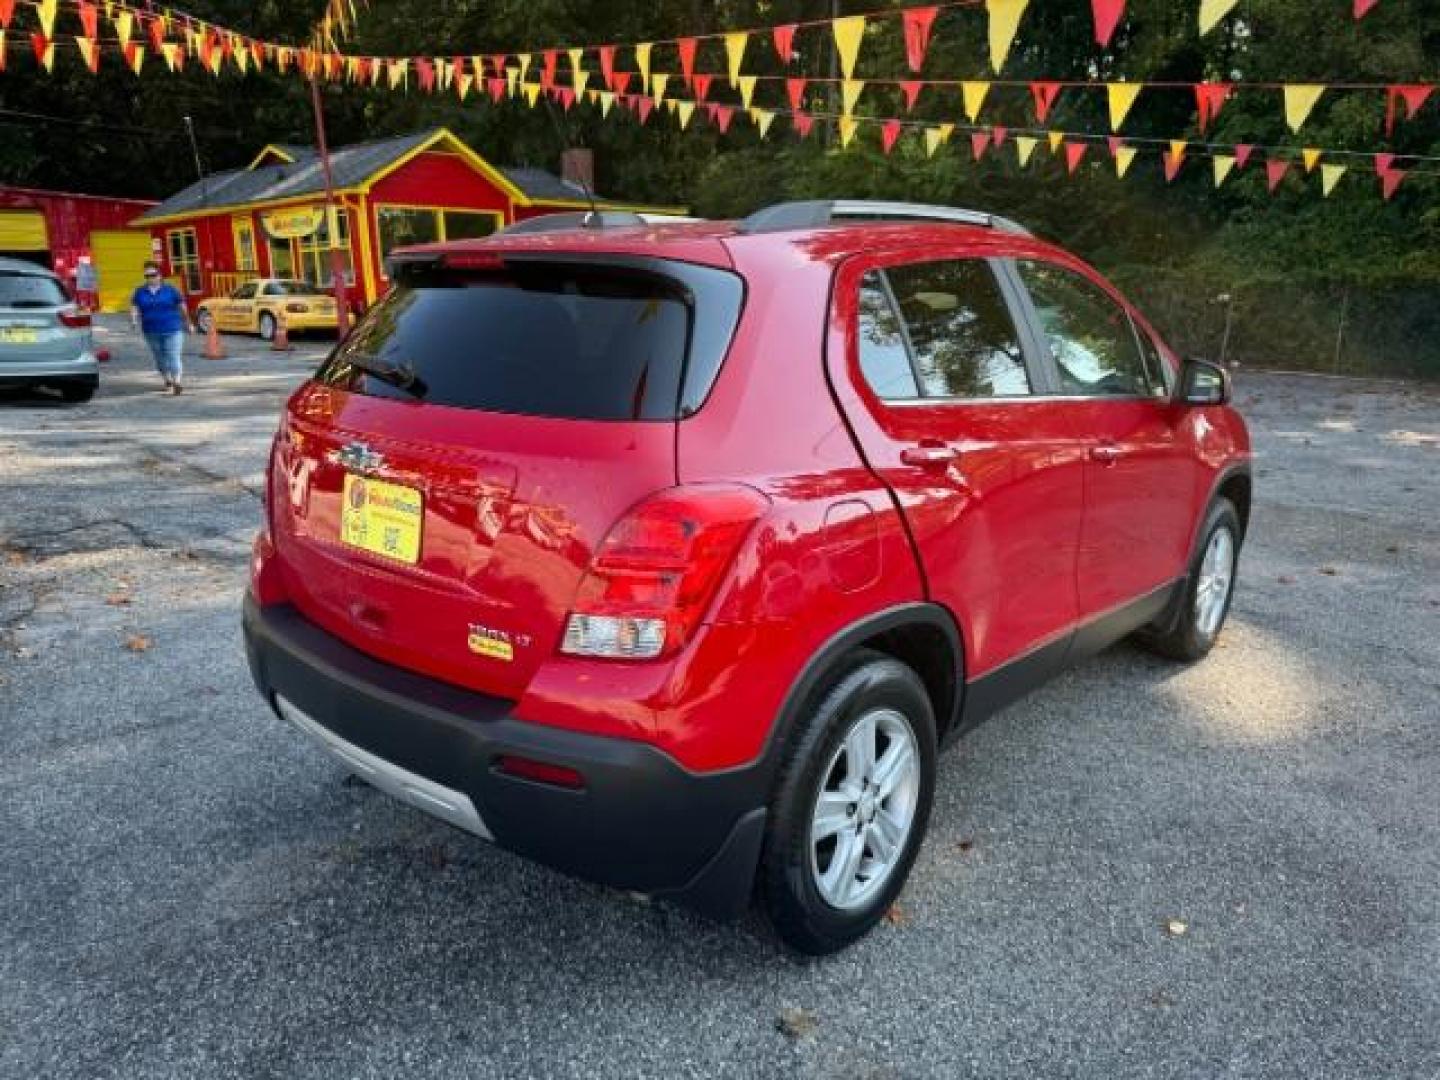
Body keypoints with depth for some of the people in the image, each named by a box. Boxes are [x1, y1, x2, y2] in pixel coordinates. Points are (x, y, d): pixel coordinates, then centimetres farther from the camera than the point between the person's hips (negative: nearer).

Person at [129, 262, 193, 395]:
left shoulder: (170, 289, -1)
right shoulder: (140, 292, 7)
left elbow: (182, 307, 6)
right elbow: (134, 307, 3)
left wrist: (188, 323, 10)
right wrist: (134, 319, -17)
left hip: (172, 330, -4)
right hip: (152, 332, 4)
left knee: (173, 357, -13)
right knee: (160, 358, 12)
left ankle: (177, 383, -19)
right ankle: (168, 380, 28)